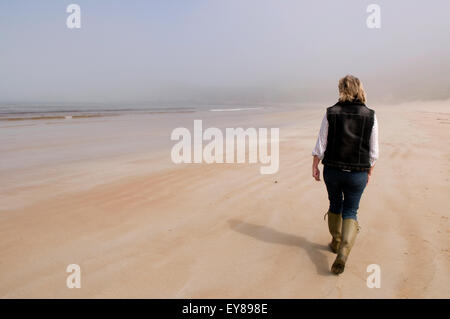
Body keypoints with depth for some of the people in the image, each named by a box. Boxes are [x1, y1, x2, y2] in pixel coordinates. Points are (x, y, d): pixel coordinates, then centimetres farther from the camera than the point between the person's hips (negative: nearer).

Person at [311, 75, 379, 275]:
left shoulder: (331, 113, -6)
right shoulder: (370, 116, -5)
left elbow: (320, 145, -5)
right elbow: (373, 151, -1)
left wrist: (315, 166, 6)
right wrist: (369, 172, 12)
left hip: (332, 170, 1)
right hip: (357, 173, 0)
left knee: (335, 205, 21)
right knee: (350, 212, 9)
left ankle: (336, 243, 37)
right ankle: (343, 252, -8)